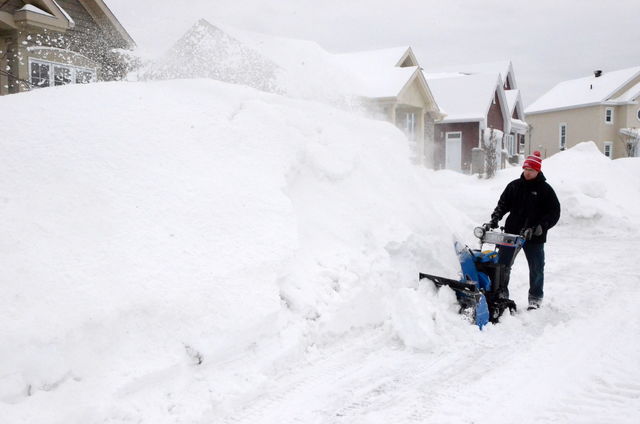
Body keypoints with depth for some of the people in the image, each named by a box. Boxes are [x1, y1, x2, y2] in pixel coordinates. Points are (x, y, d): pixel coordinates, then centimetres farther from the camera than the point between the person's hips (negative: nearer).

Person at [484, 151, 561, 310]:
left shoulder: (545, 189, -2)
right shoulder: (514, 186, 7)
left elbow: (554, 213, -6)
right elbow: (503, 204, 12)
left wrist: (537, 229, -17)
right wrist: (494, 219, -6)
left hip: (534, 237, -3)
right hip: (511, 232, 3)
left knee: (536, 268, 5)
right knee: (502, 264, 5)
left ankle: (535, 298, 20)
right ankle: (501, 293, 19)